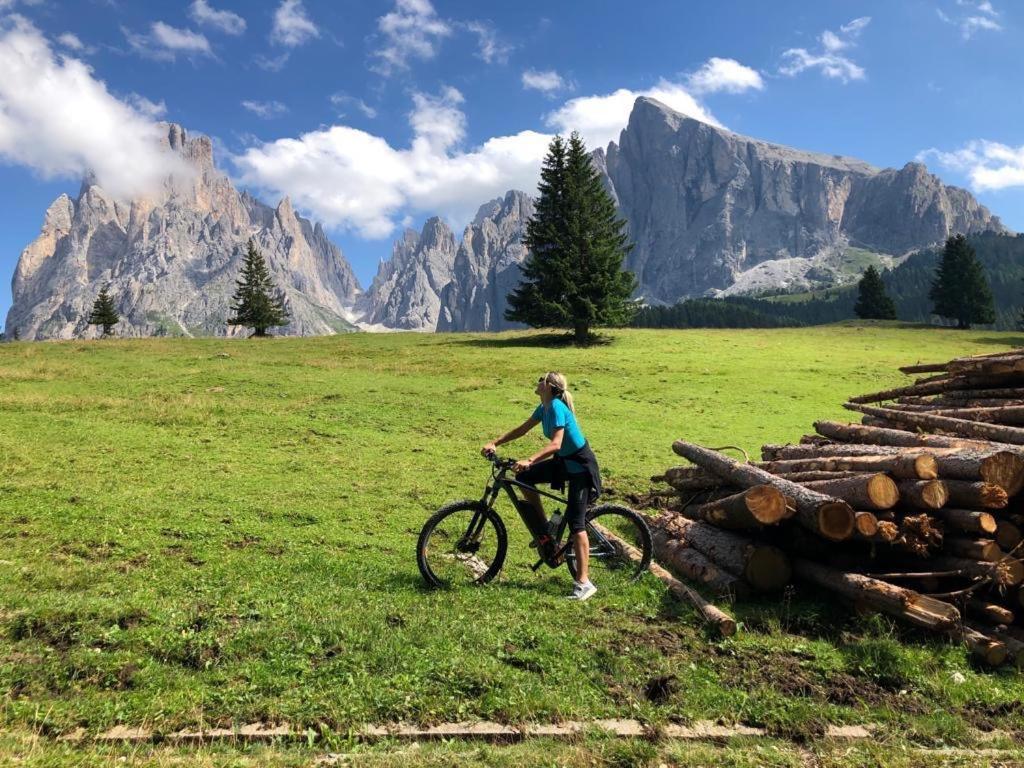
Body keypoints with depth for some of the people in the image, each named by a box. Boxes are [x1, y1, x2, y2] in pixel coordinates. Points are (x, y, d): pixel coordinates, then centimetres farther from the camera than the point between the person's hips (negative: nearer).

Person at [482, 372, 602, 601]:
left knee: (575, 522, -13)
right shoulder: (544, 407, 4)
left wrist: (529, 461, -44)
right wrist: (495, 442, 2)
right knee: (523, 477, 2)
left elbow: (555, 444, -34)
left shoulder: (556, 407, -24)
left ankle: (583, 583, -11)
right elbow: (523, 429, 10)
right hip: (563, 462, 9)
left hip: (581, 466, -9)